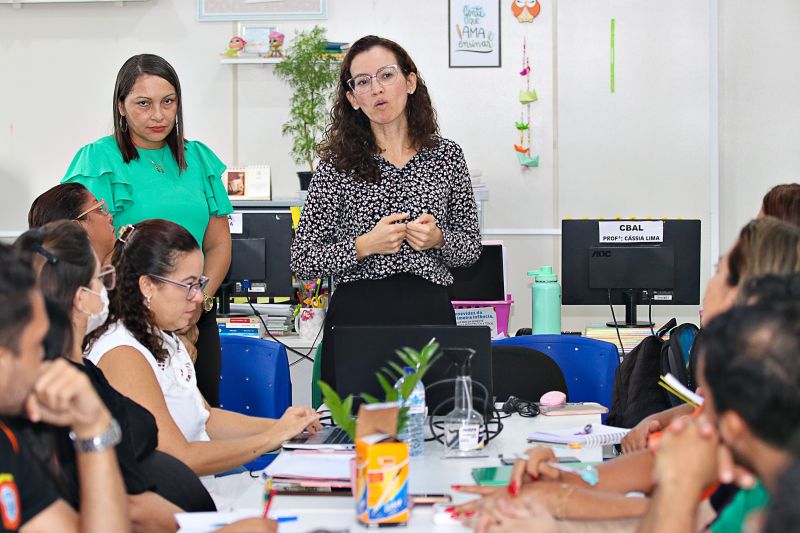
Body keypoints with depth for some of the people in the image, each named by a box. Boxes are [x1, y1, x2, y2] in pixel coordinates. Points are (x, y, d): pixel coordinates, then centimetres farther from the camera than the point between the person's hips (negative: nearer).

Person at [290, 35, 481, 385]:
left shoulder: (446, 156, 6)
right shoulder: (338, 163, 0)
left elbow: (471, 247, 12)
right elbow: (301, 260, -1)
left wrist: (439, 239, -9)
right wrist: (364, 245, -14)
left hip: (430, 315, 2)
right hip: (357, 316, -1)